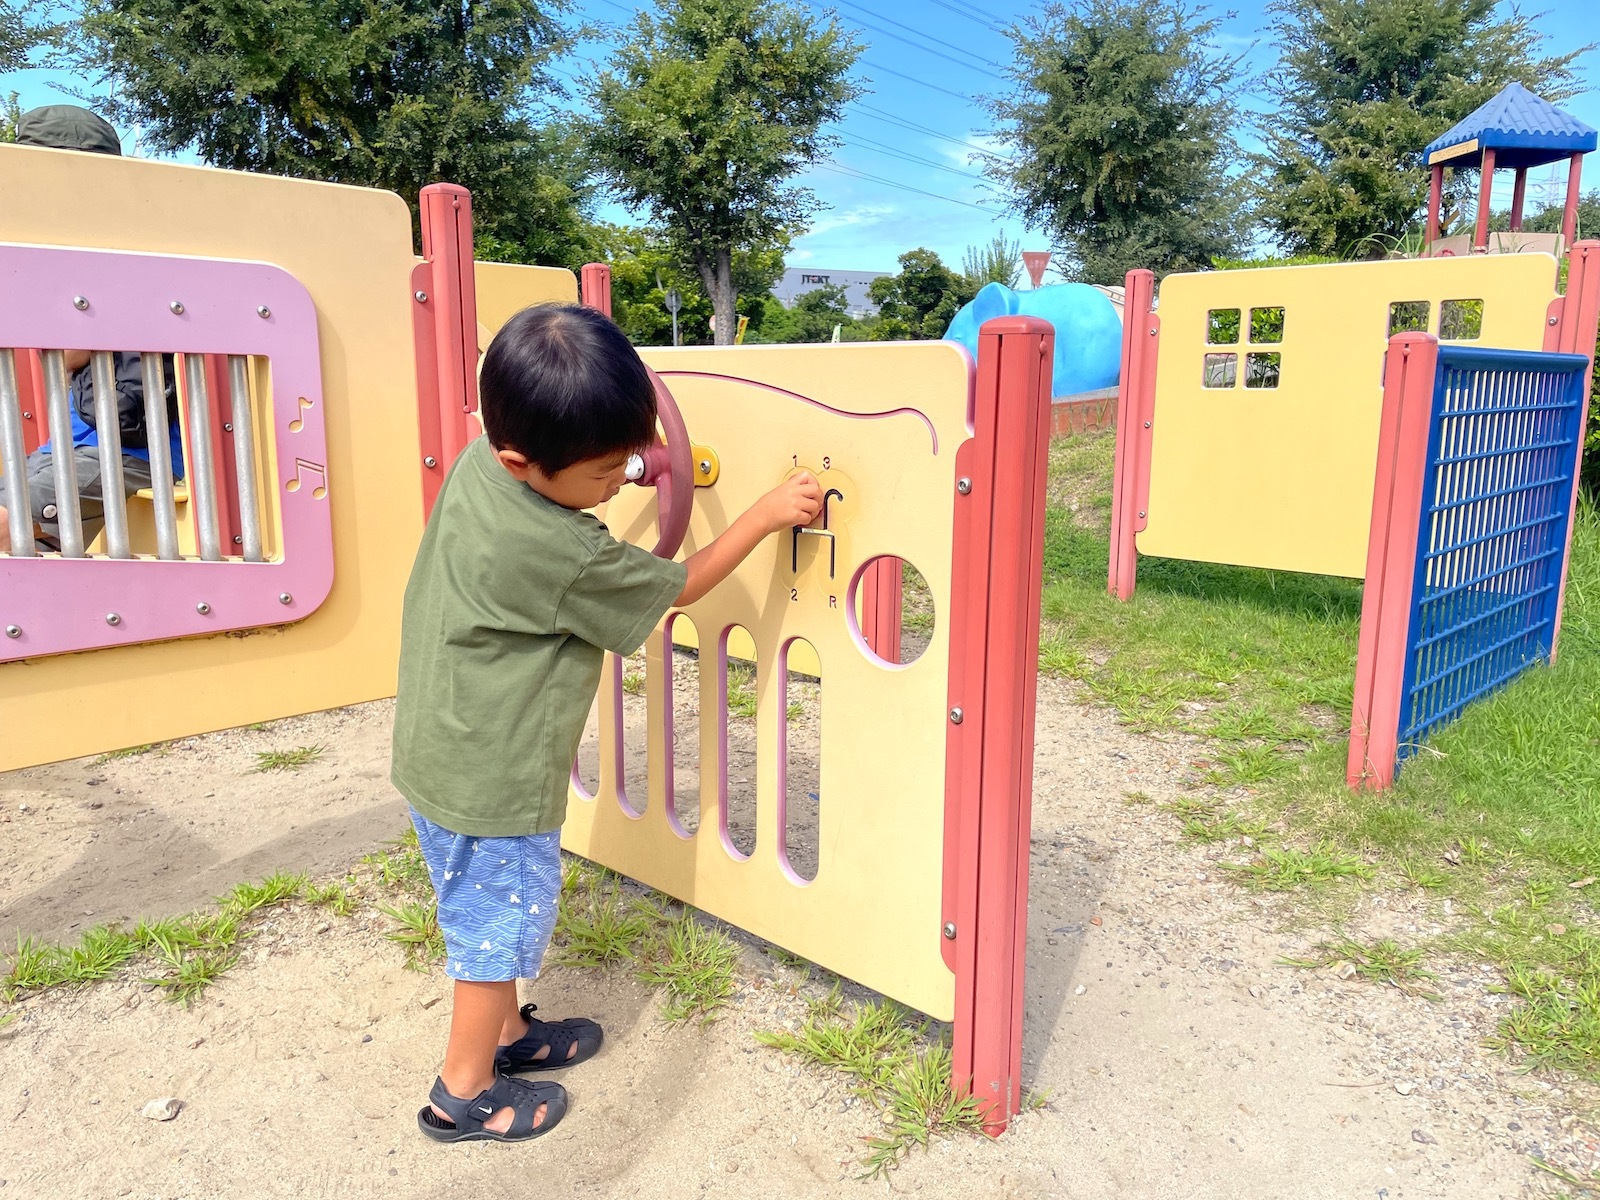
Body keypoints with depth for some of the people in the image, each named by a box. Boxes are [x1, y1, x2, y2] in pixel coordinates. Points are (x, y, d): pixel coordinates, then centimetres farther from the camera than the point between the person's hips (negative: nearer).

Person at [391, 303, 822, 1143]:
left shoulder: (477, 461, -8)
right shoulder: (569, 556, -30)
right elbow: (677, 587, -14)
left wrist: (607, 456, 2)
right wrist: (765, 514, -8)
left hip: (439, 755, 8)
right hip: (493, 787, -8)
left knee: (492, 919, 26)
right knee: (501, 926, 12)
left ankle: (507, 1032, 47)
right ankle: (464, 1094, 32)